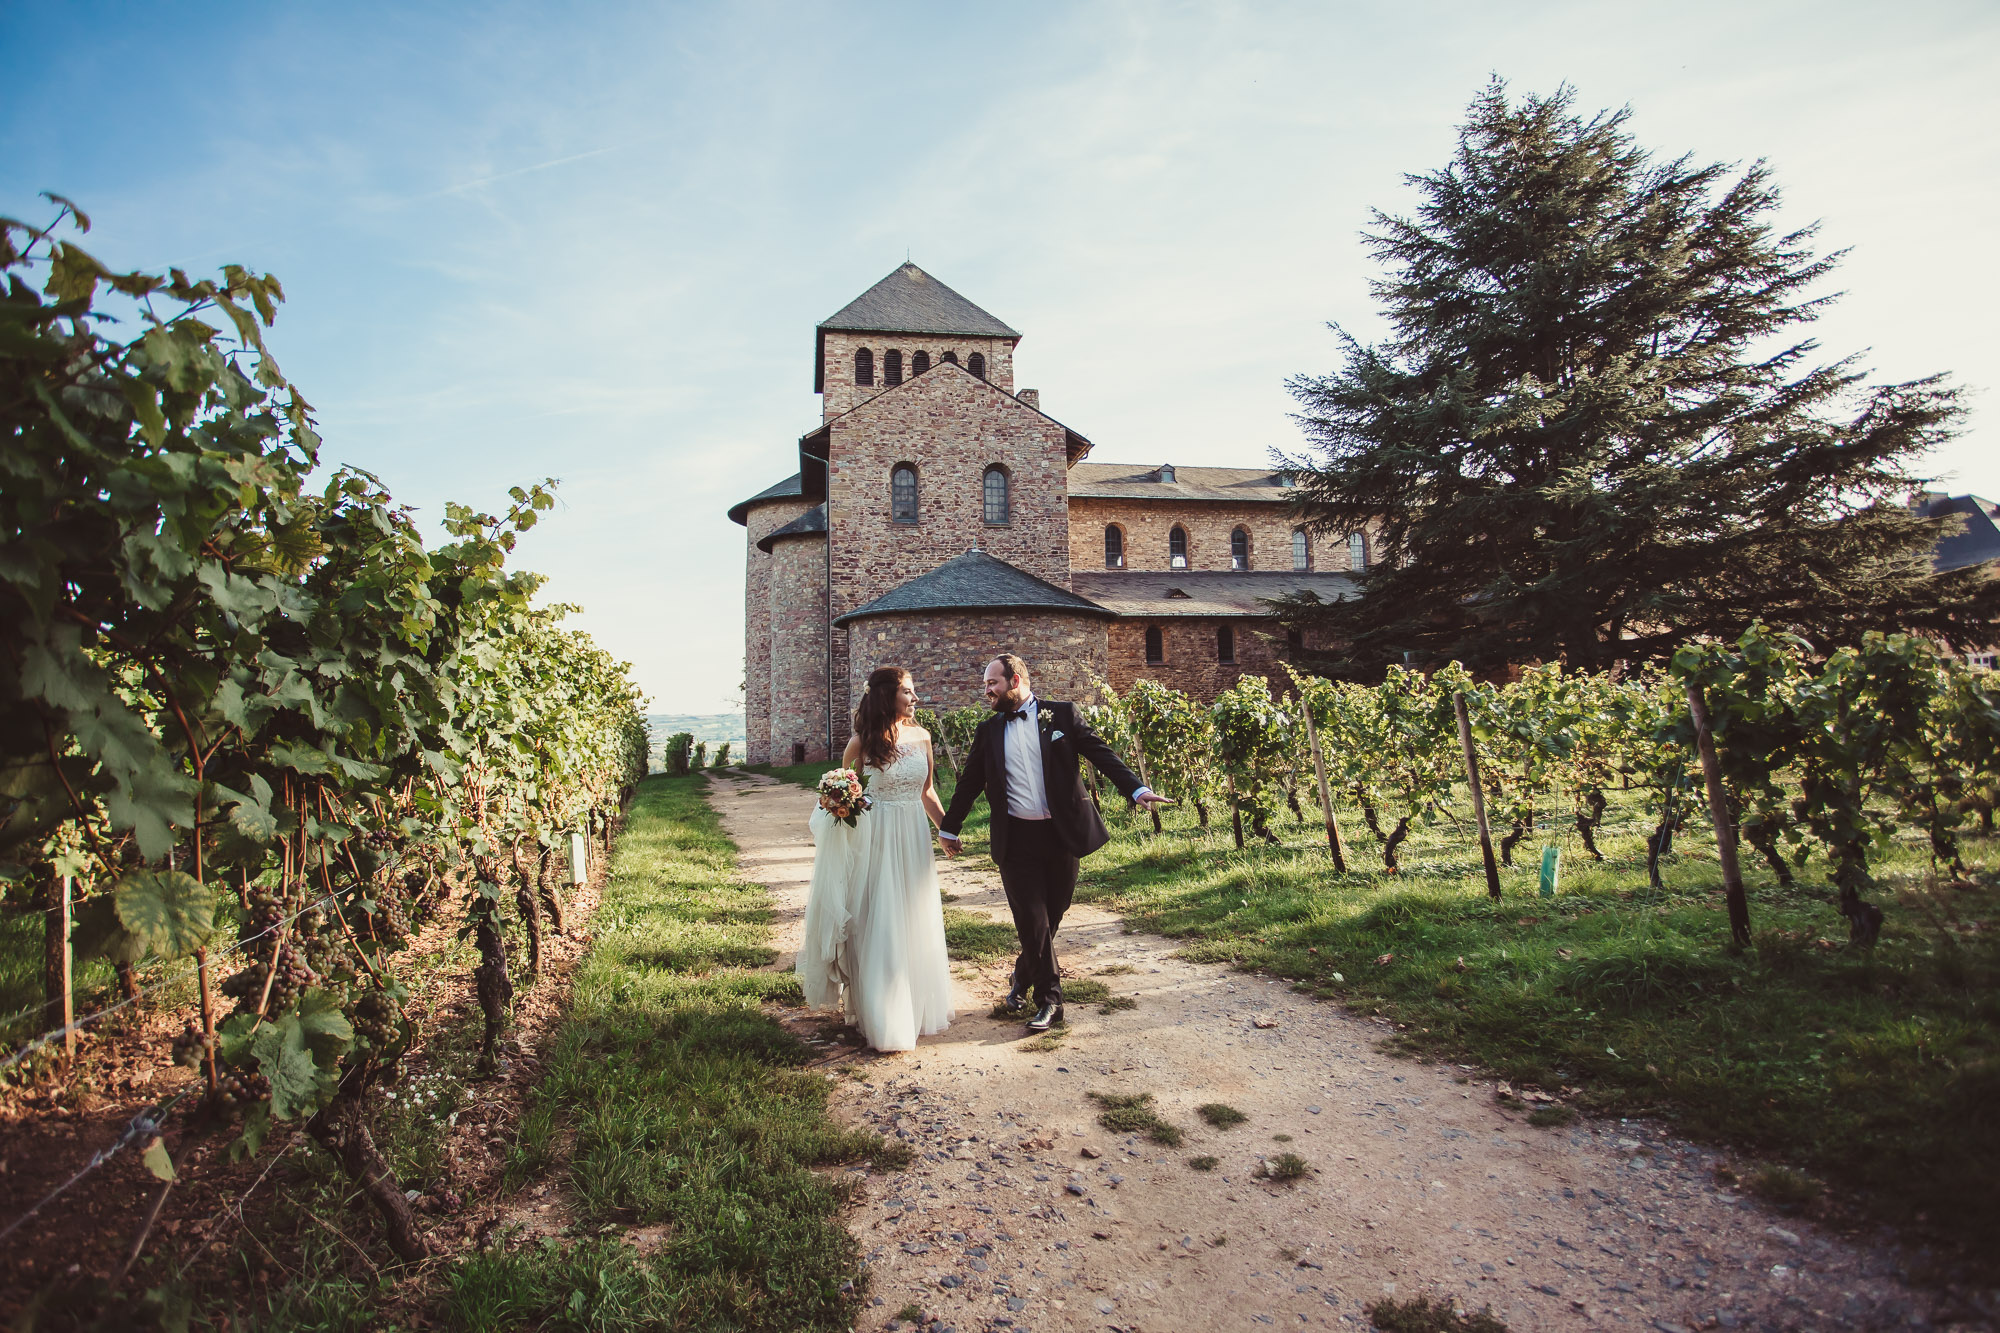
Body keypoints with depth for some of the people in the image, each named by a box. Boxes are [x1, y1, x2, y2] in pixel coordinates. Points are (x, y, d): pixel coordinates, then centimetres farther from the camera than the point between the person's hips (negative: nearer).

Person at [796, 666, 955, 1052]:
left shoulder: (921, 737, 3)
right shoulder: (862, 742, -9)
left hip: (914, 839, 4)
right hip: (875, 842, -4)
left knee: (917, 927, 13)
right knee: (877, 928, 1)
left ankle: (918, 1008, 32)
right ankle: (881, 1018, 16)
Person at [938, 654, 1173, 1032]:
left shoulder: (1063, 714, 1)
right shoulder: (988, 730, 8)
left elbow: (1101, 754, -4)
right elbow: (970, 782, 15)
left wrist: (1136, 789, -16)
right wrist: (949, 827, 21)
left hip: (1062, 833, 0)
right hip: (1016, 840, 1)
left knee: (1051, 917, 11)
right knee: (1032, 921, -1)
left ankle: (1024, 976, 36)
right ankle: (1049, 999, 14)